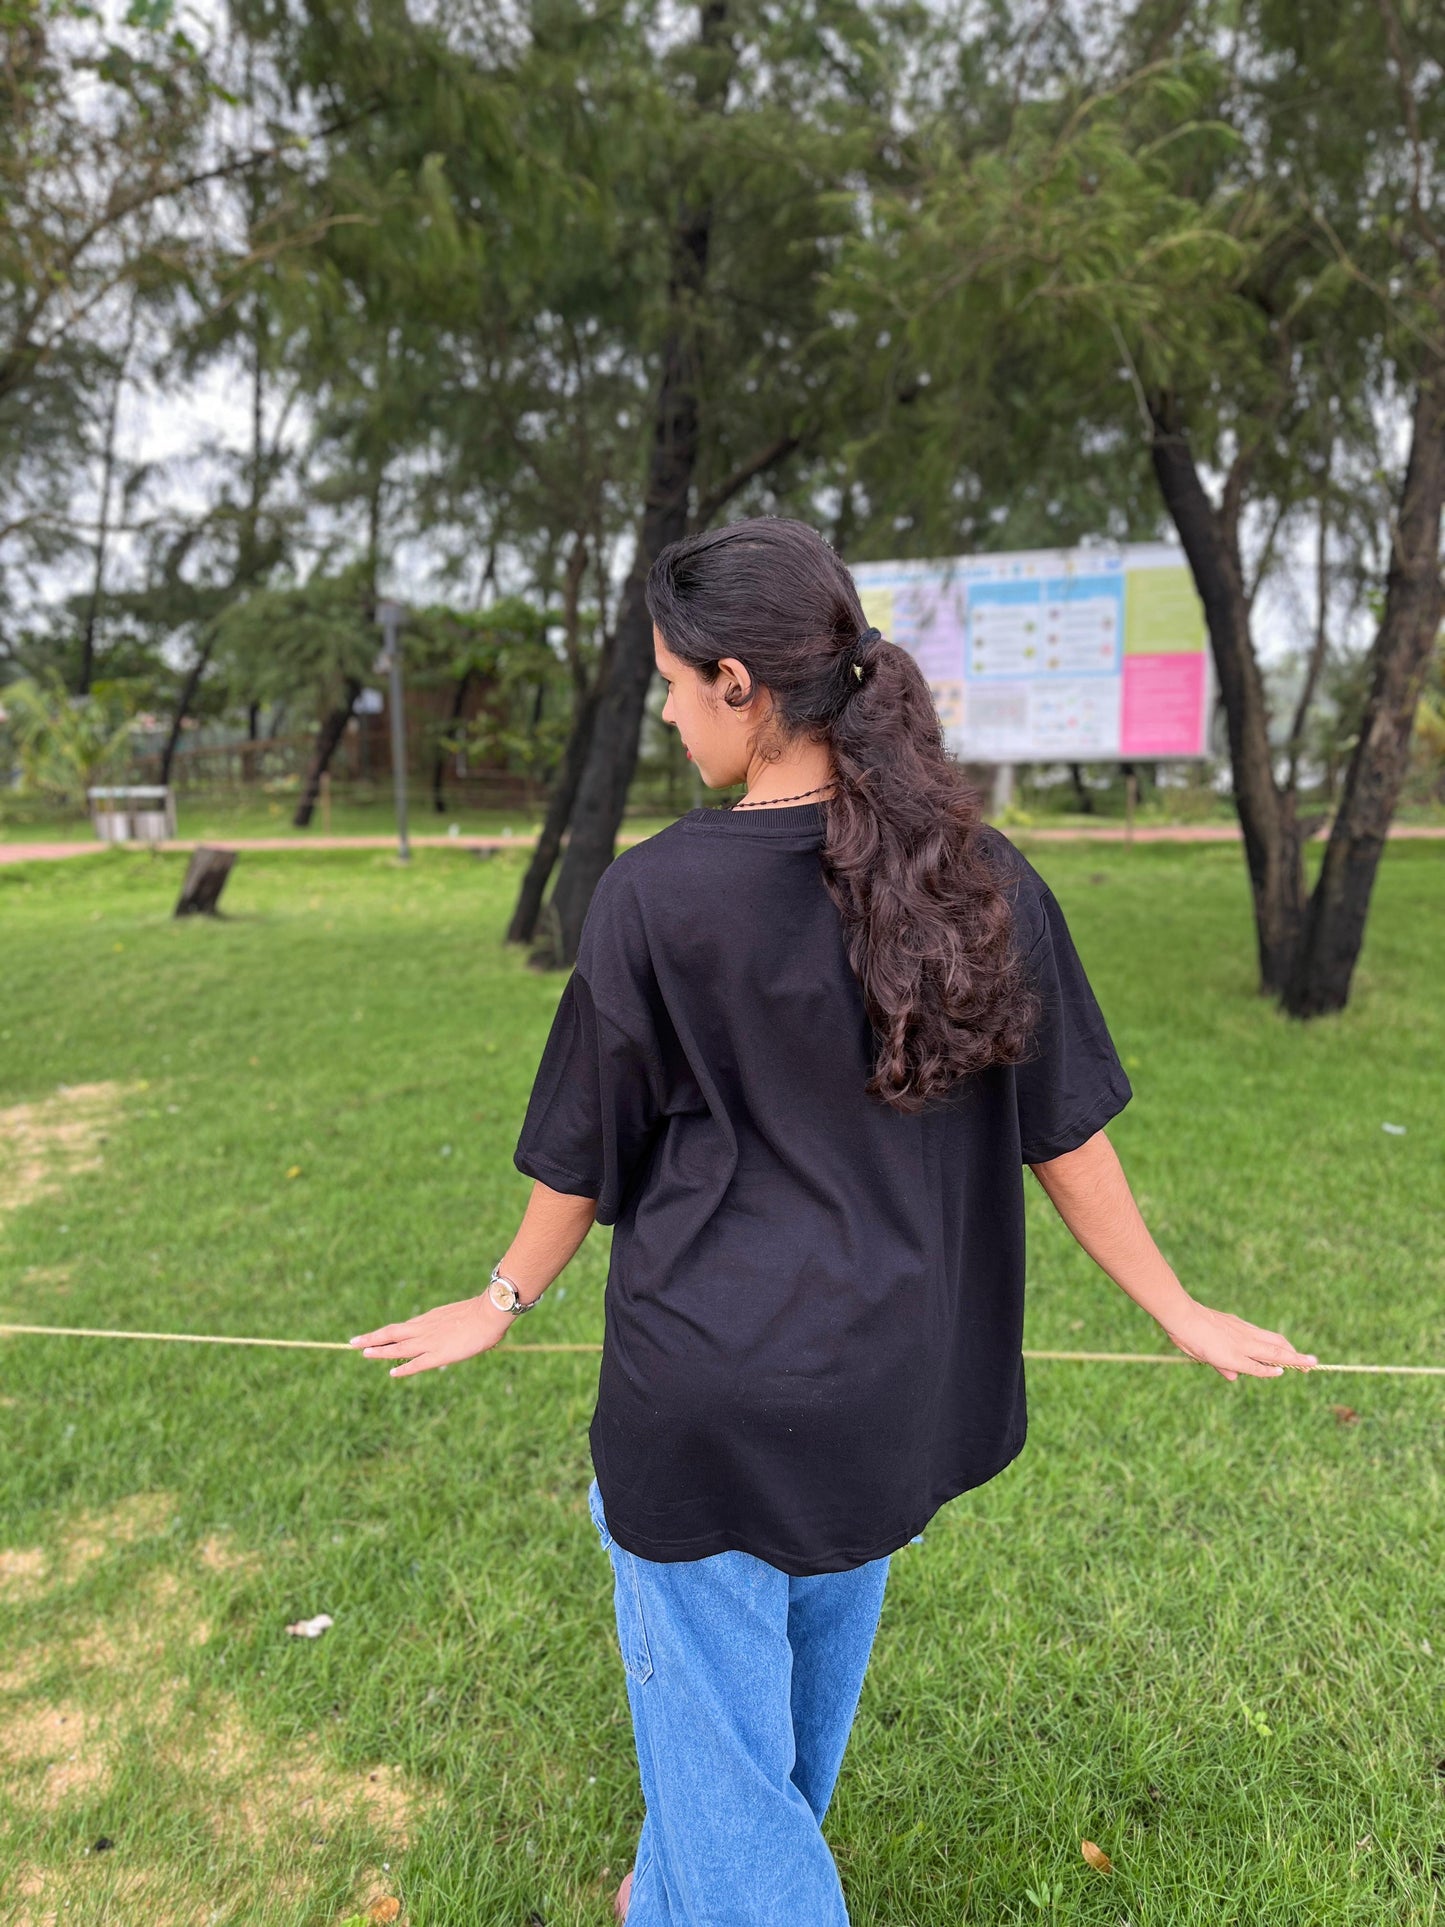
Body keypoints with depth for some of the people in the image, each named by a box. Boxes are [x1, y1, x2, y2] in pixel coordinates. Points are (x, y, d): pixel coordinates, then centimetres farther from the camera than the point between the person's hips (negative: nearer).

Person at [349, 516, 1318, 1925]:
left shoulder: (657, 894, -17)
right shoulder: (984, 879, -7)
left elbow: (586, 1151, -6)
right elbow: (1064, 1133, -1)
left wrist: (504, 1302, 12)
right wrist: (1178, 1312, 12)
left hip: (707, 1395, -5)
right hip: (889, 1394, 6)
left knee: (715, 1733, 17)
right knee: (807, 1687, 29)